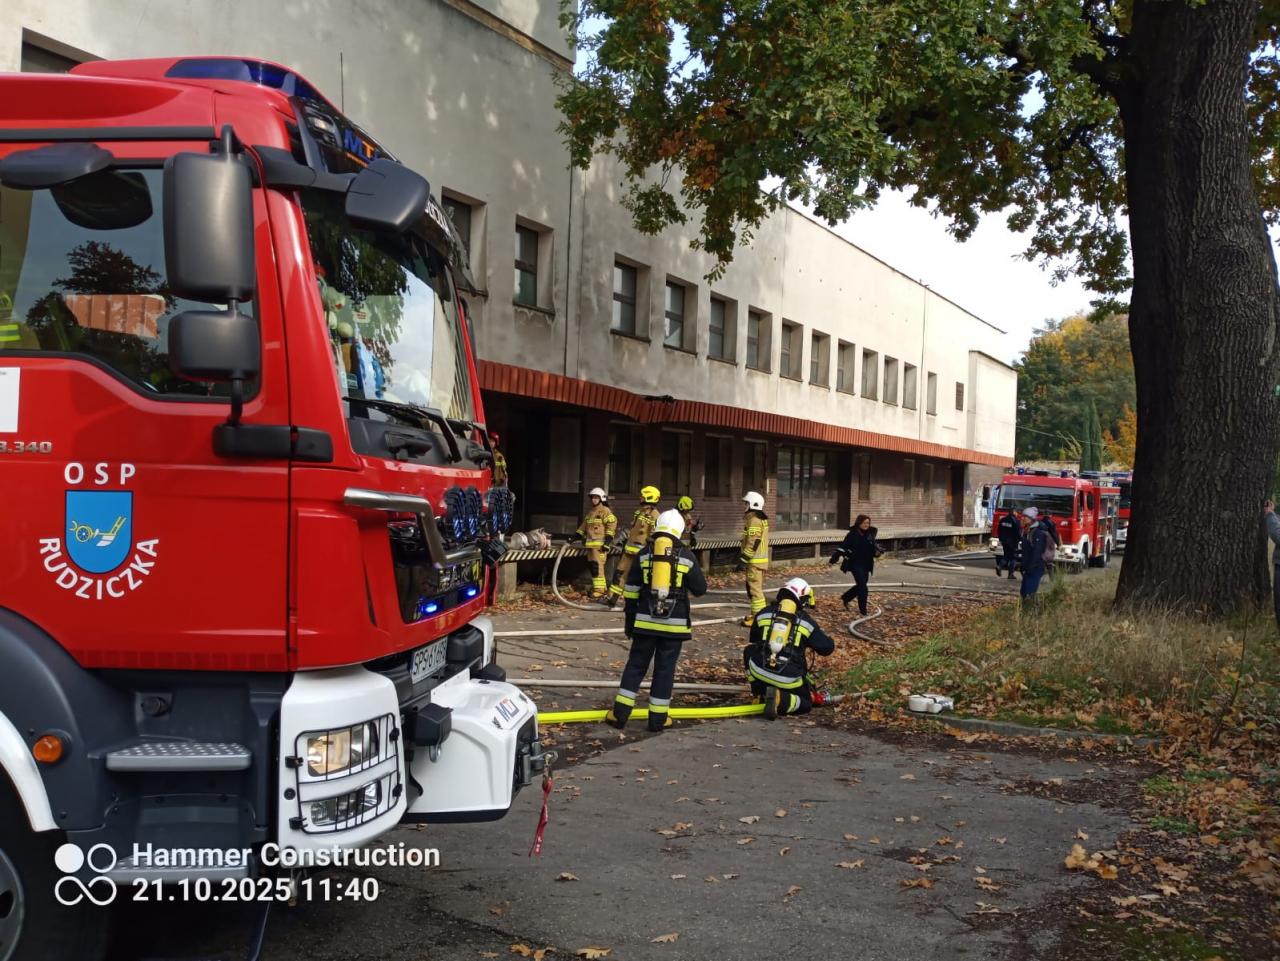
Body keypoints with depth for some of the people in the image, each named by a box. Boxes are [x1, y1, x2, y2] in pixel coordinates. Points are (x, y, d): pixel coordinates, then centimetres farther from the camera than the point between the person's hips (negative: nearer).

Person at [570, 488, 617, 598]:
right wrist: (573, 537, 17)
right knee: (592, 566, 10)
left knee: (597, 566, -14)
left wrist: (607, 541, -18)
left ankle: (599, 590, -15)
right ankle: (597, 587, 19)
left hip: (600, 544, -9)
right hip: (590, 544, 9)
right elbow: (583, 527, 26)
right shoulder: (590, 512, 23)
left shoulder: (605, 511, -4)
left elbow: (612, 525, -12)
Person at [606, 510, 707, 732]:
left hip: (646, 622, 1)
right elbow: (700, 589, 3)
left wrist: (629, 620, 14)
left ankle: (620, 714, 8)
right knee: (665, 670, 7)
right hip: (675, 623, -1)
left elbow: (631, 591, 5)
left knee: (635, 665, 10)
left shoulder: (644, 554, 2)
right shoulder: (686, 555, -3)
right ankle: (658, 719, 11)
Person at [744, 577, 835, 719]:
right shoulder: (807, 622, 6)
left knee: (749, 651, 31)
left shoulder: (763, 614, 11)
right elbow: (827, 647, 14)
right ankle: (781, 700, -11)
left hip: (759, 670, 2)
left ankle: (761, 694, 19)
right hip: (789, 679, -1)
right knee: (806, 703, 22)